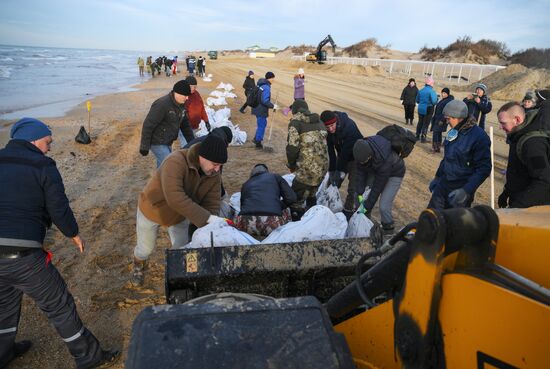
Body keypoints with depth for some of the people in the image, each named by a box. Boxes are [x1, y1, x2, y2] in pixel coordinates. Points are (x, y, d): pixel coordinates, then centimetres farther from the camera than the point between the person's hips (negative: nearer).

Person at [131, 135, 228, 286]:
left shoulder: (213, 175, -21)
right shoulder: (176, 162, -41)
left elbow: (212, 204, -21)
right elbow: (175, 198, -51)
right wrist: (206, 218, -54)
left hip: (180, 215, 4)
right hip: (152, 210, -4)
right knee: (146, 248, 16)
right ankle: (138, 267, 50)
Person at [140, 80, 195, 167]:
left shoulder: (181, 105, 2)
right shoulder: (162, 104, -24)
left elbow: (185, 124, 13)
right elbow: (148, 126, -22)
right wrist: (144, 147, -19)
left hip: (167, 142, 8)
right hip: (157, 143, -8)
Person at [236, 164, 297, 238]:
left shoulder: (246, 184, 30)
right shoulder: (275, 177, 23)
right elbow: (291, 198, 12)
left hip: (246, 224, 2)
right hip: (271, 223, -2)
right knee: (286, 211, 30)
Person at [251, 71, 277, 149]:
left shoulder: (260, 85, 7)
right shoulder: (266, 87, -22)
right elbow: (265, 101, -28)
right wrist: (273, 106, -17)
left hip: (257, 108, 9)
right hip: (261, 110, -9)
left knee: (262, 124, 23)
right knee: (262, 125, 3)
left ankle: (256, 139, 30)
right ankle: (258, 142, 13)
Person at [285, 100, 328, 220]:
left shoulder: (295, 122, -5)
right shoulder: (319, 122, 16)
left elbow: (292, 146, -13)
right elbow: (323, 144, 17)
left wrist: (291, 164, 4)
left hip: (308, 169, -8)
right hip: (323, 166, 8)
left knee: (296, 201, 1)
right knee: (311, 196, 27)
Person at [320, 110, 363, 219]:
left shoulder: (349, 127, -34)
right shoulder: (328, 130, -18)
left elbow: (346, 151, -31)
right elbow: (330, 150, -14)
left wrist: (339, 171, -26)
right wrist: (332, 170, -16)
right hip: (342, 156, 5)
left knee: (352, 188, -6)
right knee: (333, 183, 10)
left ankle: (348, 211, 10)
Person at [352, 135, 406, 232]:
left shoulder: (385, 161, -43)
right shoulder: (362, 150, -28)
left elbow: (378, 186, -33)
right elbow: (360, 173, -17)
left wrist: (367, 206, -25)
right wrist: (359, 193, -20)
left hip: (394, 173, -6)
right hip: (375, 170, 6)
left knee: (384, 206, -14)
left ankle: (388, 229, 11)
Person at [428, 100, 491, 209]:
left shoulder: (479, 137, -19)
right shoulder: (454, 131, 3)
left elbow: (484, 169, -19)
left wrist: (466, 190, -26)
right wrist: (437, 177, 19)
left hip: (461, 189, -7)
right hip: (443, 184, 7)